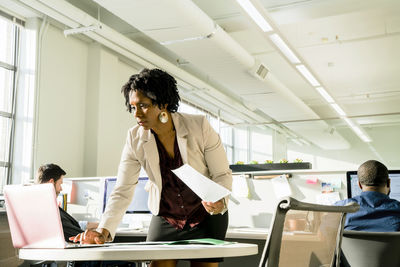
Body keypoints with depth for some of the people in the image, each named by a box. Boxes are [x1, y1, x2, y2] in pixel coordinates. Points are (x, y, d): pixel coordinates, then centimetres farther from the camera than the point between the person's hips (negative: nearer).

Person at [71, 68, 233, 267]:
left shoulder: (199, 126, -18)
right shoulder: (135, 138, -12)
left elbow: (222, 174, -10)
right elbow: (122, 191, -13)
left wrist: (219, 201, -32)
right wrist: (104, 231, -27)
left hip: (207, 216, -1)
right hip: (165, 218, 2)